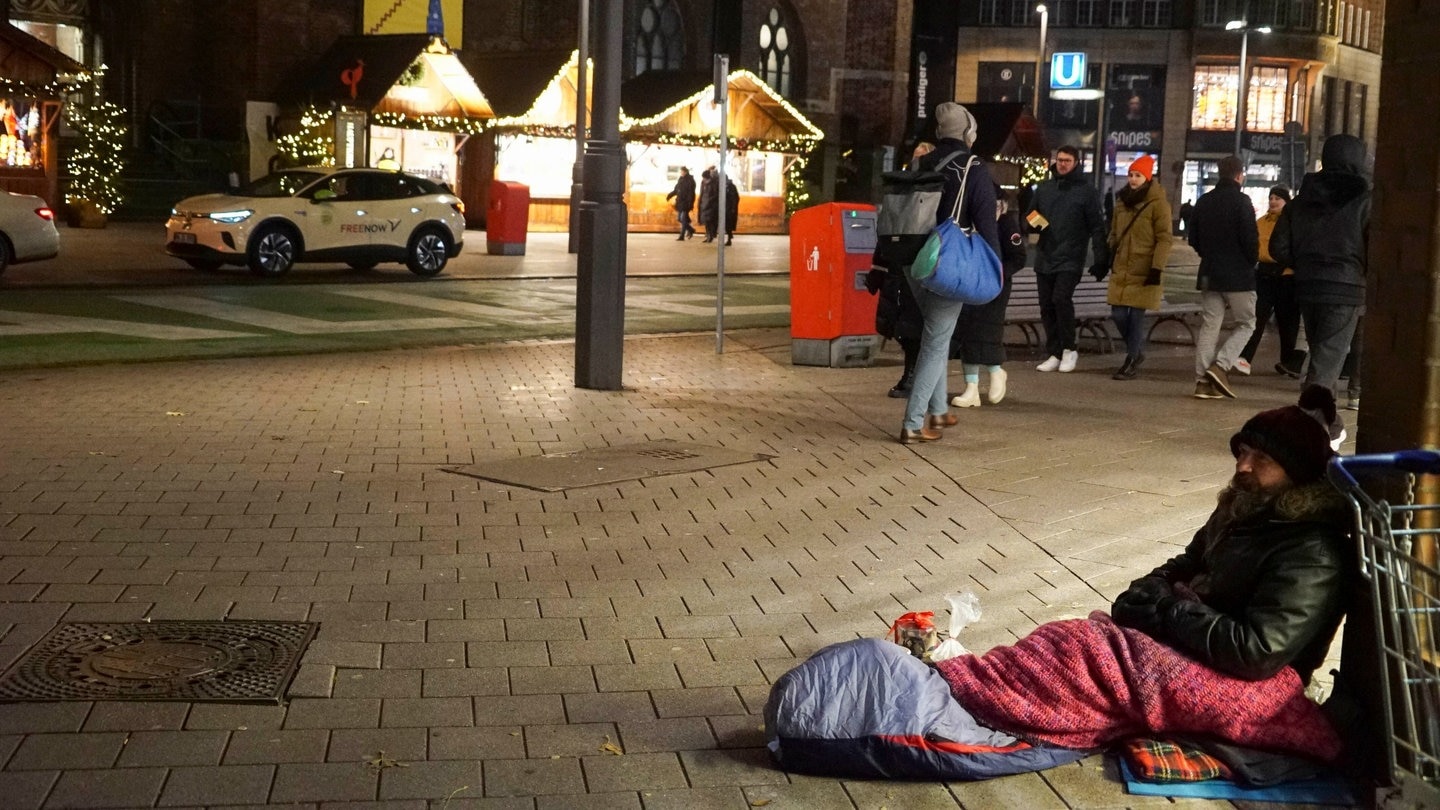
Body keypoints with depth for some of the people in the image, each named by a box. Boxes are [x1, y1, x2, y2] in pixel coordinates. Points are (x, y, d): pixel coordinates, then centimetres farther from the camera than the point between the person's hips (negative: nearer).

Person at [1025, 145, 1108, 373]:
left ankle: (1069, 348, -4)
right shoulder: (1044, 188, 14)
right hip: (1045, 258, 5)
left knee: (1061, 298, -20)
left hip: (1070, 258, -5)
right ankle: (1054, 354, 13)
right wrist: (1033, 222, -4)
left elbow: (1097, 227, -2)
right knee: (1047, 306, 5)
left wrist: (1101, 258, -9)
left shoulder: (1087, 191, 0)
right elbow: (1030, 214, 21)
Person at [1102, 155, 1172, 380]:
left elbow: (1164, 239, -10)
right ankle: (1136, 351, 25)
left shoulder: (1158, 203, -7)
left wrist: (1157, 268, -16)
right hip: (1121, 269, 6)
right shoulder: (1122, 201, 13)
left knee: (1136, 315, -4)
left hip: (1144, 271, -6)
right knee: (1118, 314, 3)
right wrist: (1110, 258, 16)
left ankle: (1132, 362, 6)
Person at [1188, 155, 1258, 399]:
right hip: (1238, 274, -6)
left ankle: (1203, 380, 2)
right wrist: (1251, 262, 2)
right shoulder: (1241, 201, -11)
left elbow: (1193, 238, 13)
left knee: (1209, 325, 7)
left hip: (1209, 273, 6)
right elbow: (1250, 238, -14)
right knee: (1246, 323, 7)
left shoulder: (1203, 201, 9)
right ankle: (1221, 366, -9)